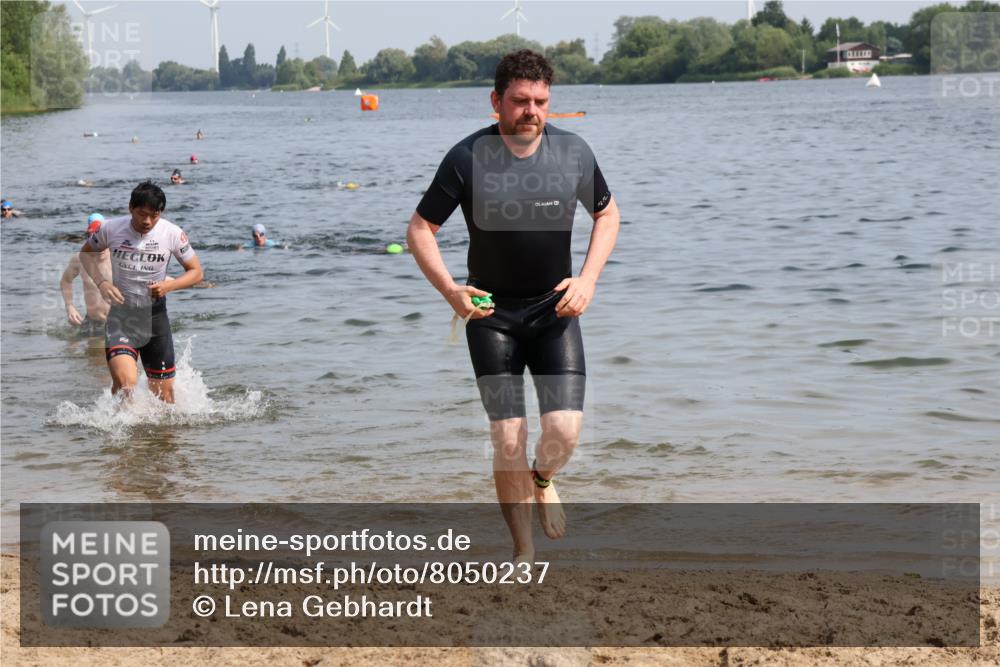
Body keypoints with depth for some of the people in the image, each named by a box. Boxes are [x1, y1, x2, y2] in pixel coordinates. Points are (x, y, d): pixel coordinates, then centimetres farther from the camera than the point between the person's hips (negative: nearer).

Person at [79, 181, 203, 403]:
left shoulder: (172, 234, -10)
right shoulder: (111, 229, -10)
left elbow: (196, 272, 2)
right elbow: (86, 253, 9)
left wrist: (168, 285, -17)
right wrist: (101, 282, -9)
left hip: (156, 315, 2)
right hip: (121, 314, -2)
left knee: (164, 393, 8)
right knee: (125, 383, -24)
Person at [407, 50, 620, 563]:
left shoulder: (573, 153, -6)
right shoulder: (468, 158, -13)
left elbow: (606, 213, 10)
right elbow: (420, 229, -6)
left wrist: (588, 279, -5)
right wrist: (450, 290, -22)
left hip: (554, 309, 2)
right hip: (492, 313, -1)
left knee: (565, 431, -12)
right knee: (508, 440, -7)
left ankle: (542, 478, 25)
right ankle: (524, 554, 10)